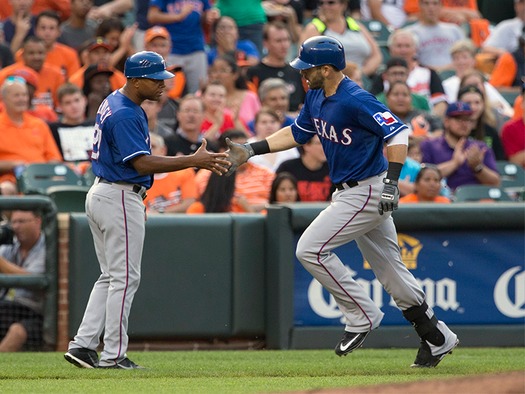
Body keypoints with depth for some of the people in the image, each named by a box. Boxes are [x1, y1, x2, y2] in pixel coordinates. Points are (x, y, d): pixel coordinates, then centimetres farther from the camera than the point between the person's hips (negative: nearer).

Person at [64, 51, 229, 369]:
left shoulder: (116, 103, 13)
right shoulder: (125, 115, -20)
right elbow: (143, 163, -27)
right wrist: (194, 161, -29)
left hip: (102, 194, 10)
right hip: (120, 199, -10)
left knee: (111, 276, 14)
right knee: (125, 278, -5)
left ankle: (83, 345, 10)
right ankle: (113, 356, -3)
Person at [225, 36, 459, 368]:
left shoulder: (355, 101, -22)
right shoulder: (316, 98, 7)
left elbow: (398, 133, -25)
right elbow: (297, 134, 21)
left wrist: (392, 181, -32)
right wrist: (251, 150, 14)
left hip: (368, 191, -10)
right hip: (350, 191, 10)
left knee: (311, 249, -12)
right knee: (390, 269, 14)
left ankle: (362, 316, -2)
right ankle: (438, 338, 22)